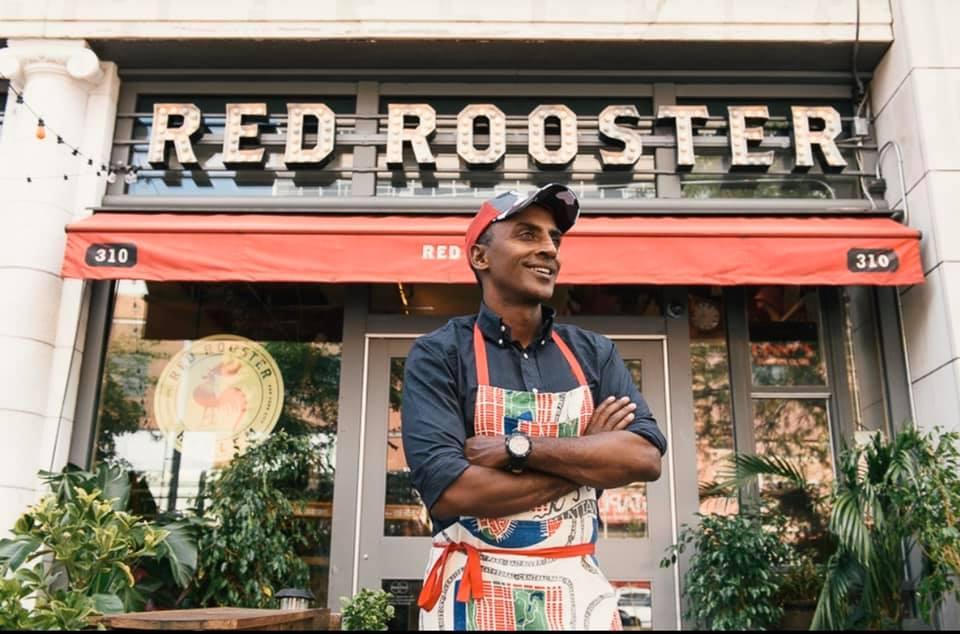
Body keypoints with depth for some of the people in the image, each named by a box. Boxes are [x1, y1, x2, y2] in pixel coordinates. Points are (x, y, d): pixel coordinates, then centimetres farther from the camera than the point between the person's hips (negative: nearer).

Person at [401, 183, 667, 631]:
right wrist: (586, 458, -12)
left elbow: (645, 457, -9)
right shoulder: (438, 355, -8)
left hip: (578, 590, 4)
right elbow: (447, 490, -20)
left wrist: (517, 449, -18)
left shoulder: (593, 353, 4)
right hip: (473, 593, -3)